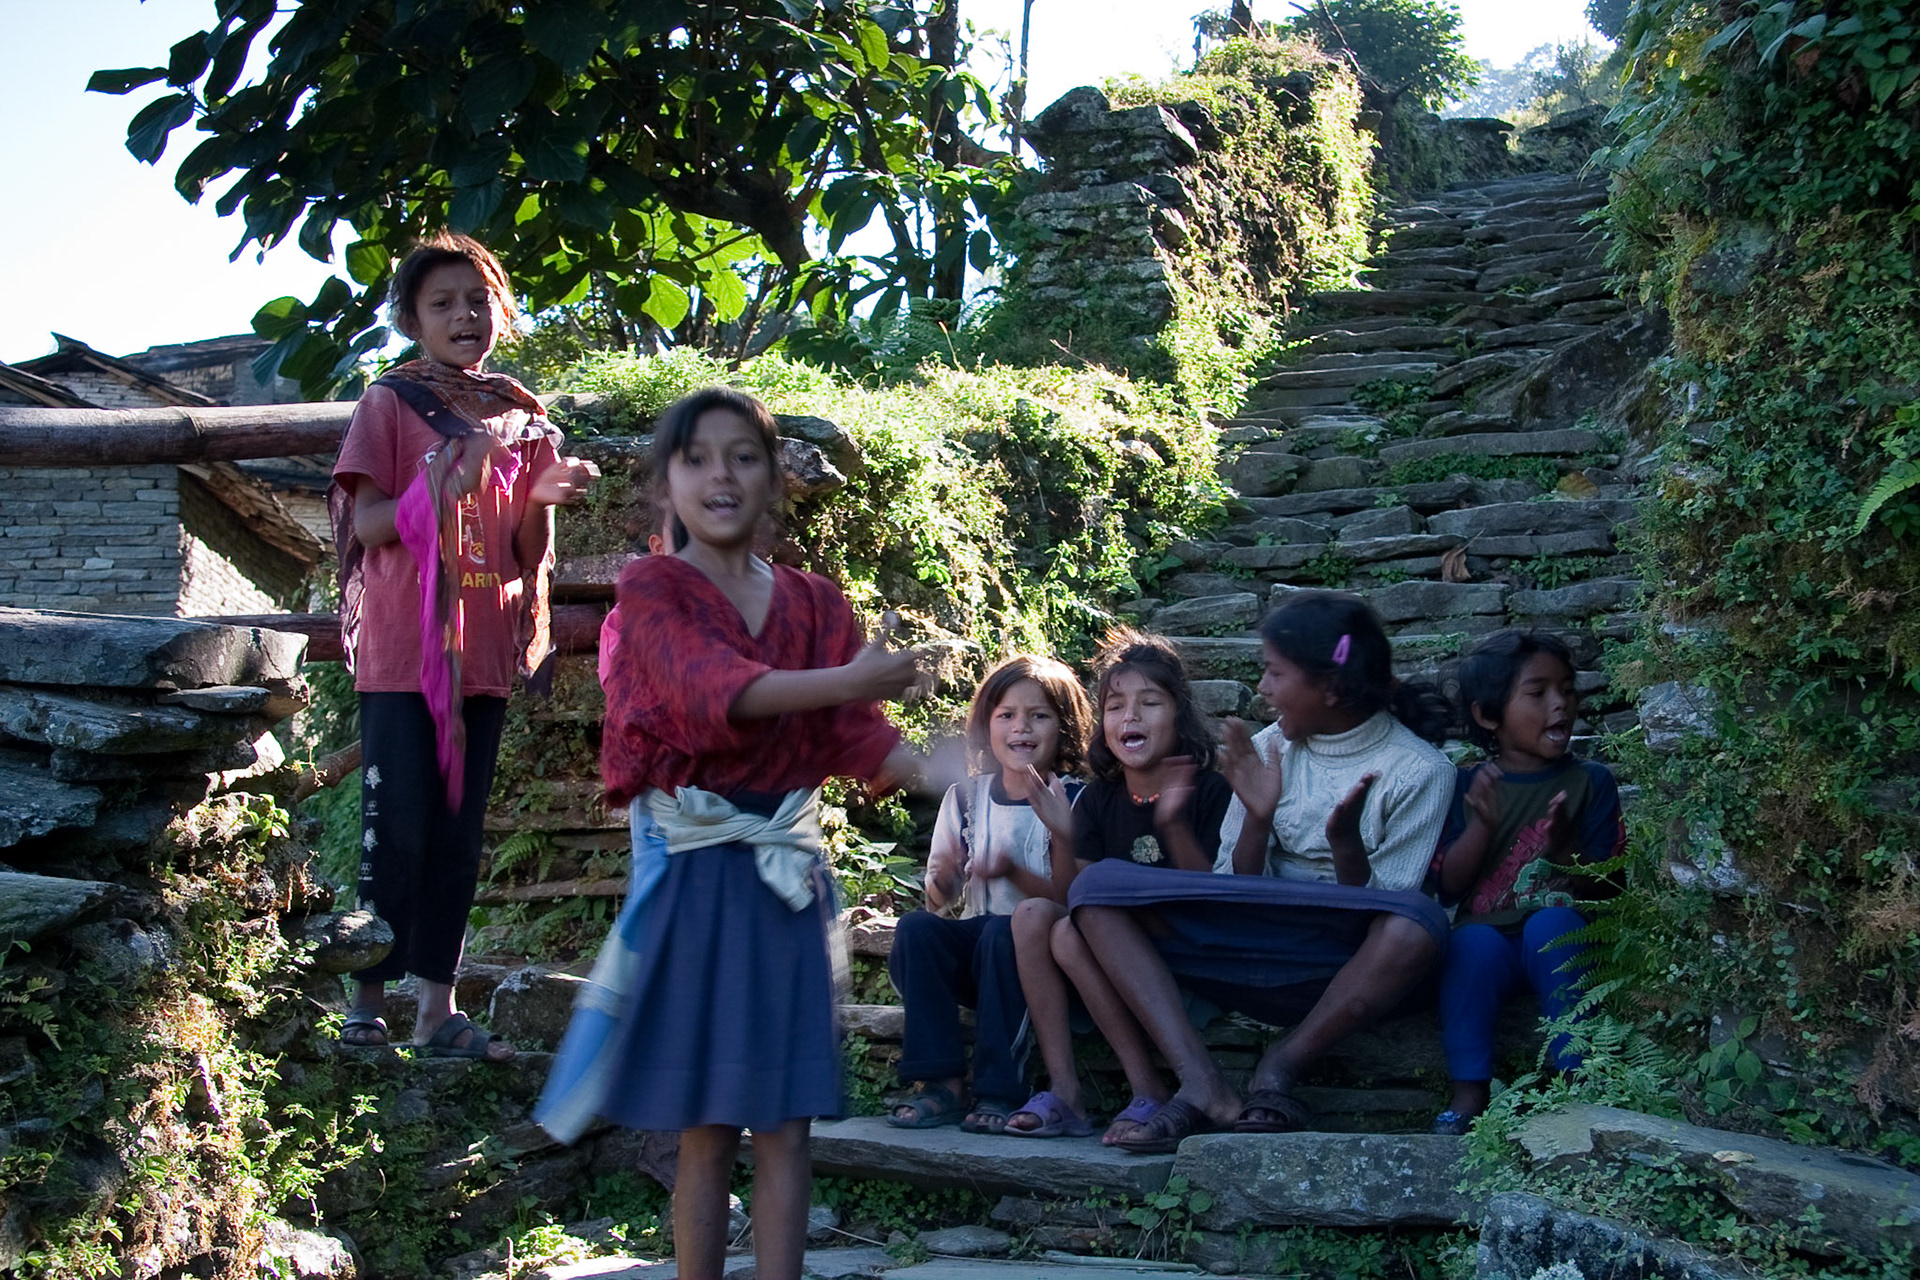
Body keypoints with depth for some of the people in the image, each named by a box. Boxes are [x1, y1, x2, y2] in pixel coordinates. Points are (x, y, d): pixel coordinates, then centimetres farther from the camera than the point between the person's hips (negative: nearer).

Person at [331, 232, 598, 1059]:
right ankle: (367, 1001, 7)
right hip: (404, 651, -4)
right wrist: (454, 481, -20)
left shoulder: (523, 418, 12)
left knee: (459, 835, 6)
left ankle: (437, 1010, 12)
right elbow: (367, 523, -8)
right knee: (397, 833, -5)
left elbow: (530, 555, 12)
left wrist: (542, 501, -8)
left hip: (483, 651, 5)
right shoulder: (390, 404, 0)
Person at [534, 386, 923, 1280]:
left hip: (785, 864, 4)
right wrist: (844, 680, -37)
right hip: (692, 864, -3)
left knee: (785, 1122, 3)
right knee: (706, 1126, 2)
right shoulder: (652, 588, -2)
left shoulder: (811, 601, 11)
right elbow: (707, 684, -21)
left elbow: (856, 735, 2)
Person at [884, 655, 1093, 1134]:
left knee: (1002, 932, -34)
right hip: (972, 948, 4)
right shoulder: (965, 797, 7)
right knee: (915, 928, -24)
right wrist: (943, 878, -15)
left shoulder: (1072, 800, -4)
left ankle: (999, 1091, -24)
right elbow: (939, 900, 8)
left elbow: (1070, 897, -10)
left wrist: (1013, 873, -25)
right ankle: (939, 1083, -18)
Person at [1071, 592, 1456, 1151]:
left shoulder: (1418, 770, -5)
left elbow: (1380, 909, -9)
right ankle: (1201, 1084, -30)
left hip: (1339, 969, -4)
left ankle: (1281, 1068, -17)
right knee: (1099, 885, -15)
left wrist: (1346, 842, -26)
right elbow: (1235, 895, 3)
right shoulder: (1269, 751, 7)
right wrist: (1257, 818, -13)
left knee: (1417, 923, -39)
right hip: (1255, 959, 4)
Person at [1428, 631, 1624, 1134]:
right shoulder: (1468, 786, 6)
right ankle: (1470, 1090, -25)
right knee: (1474, 943, -33)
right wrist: (1482, 824, -15)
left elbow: (1604, 887, 0)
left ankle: (1572, 1077, -26)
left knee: (1553, 923, -33)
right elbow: (1447, 889, -1)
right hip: (1489, 937, 0)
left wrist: (1565, 850, -20)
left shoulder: (1590, 781, 5)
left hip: (1558, 941, 0)